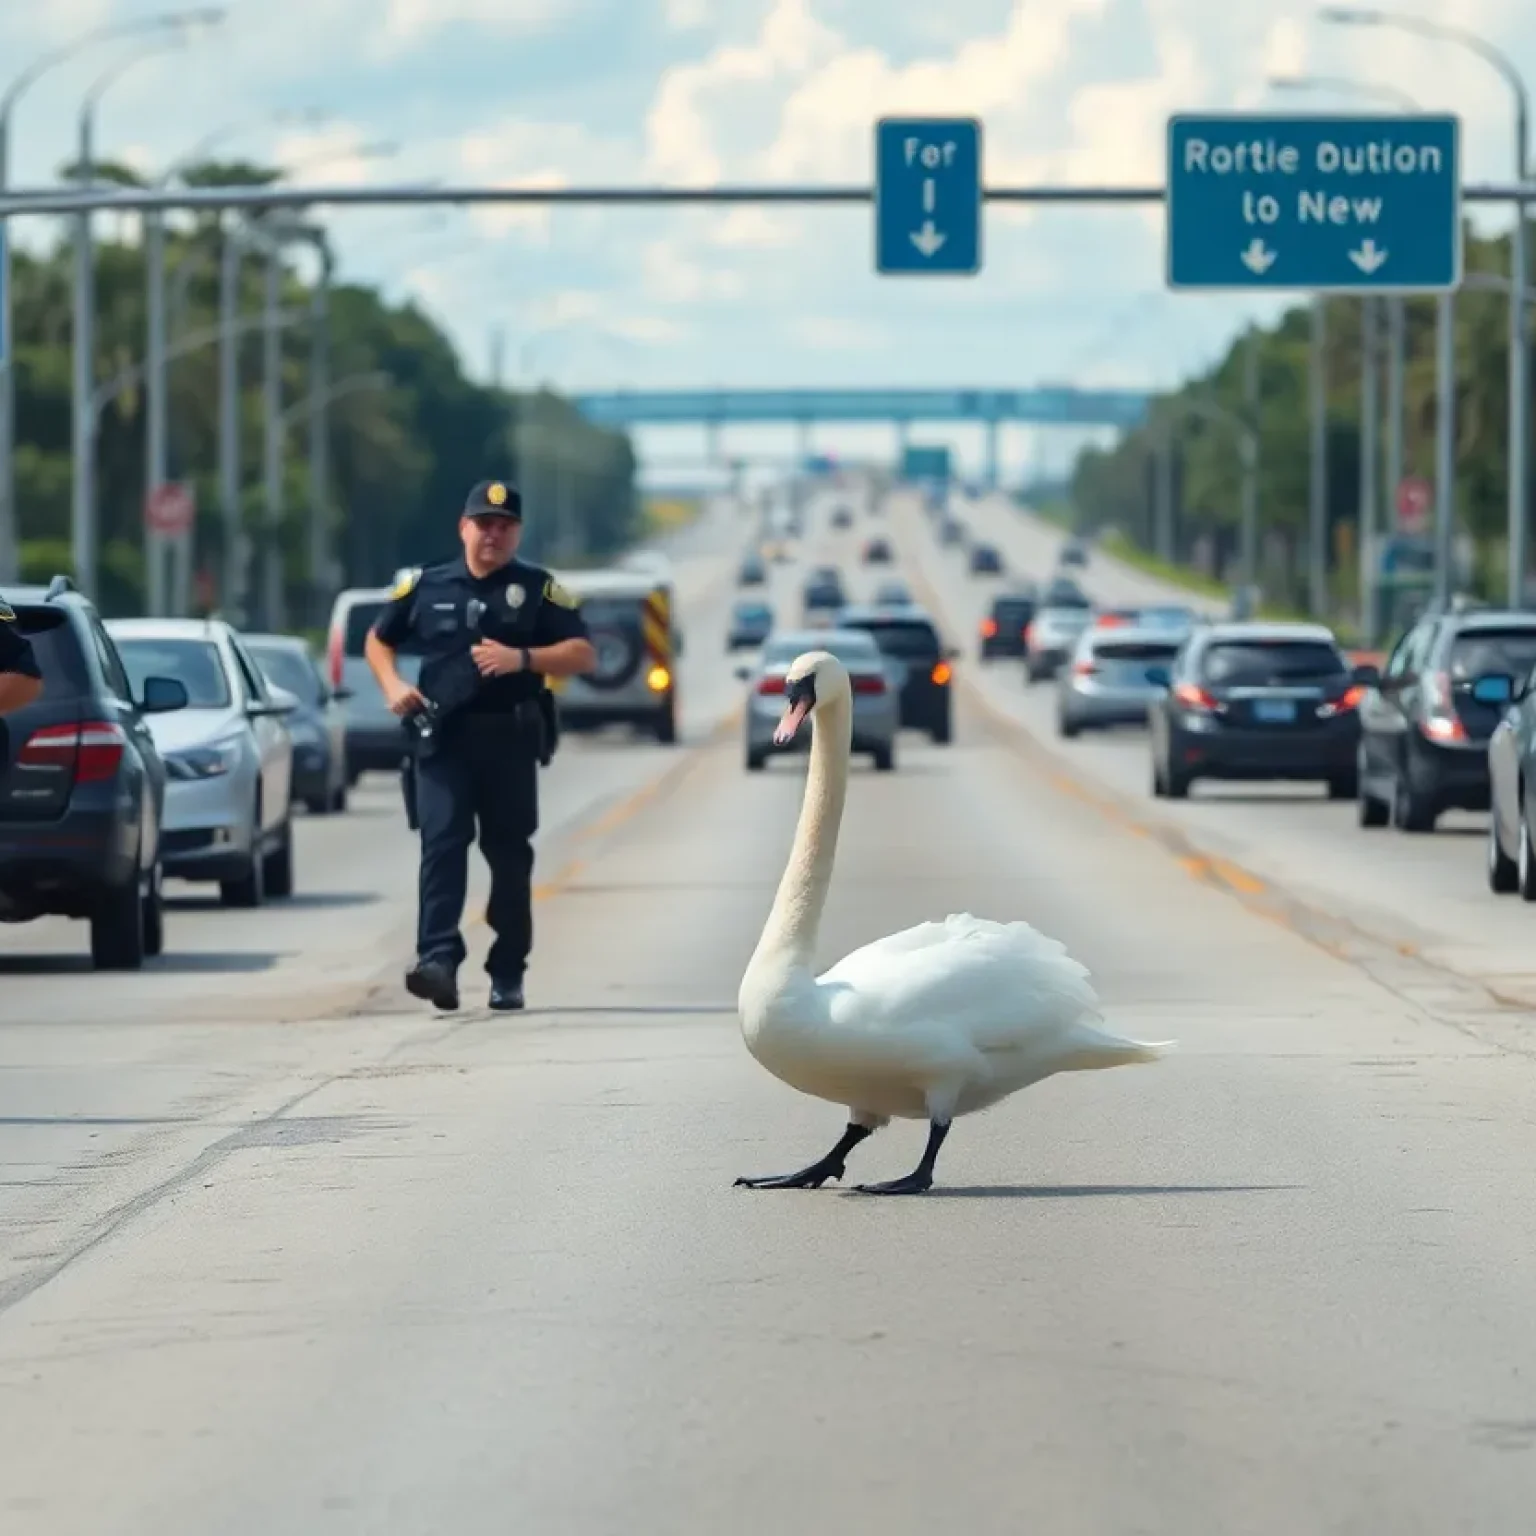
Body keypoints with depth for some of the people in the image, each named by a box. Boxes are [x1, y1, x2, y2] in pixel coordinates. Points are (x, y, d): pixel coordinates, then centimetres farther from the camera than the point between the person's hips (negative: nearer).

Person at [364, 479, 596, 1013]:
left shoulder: (538, 589, 6)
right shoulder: (425, 586, 11)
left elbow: (583, 654, 1)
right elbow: (378, 640, 23)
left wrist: (522, 659, -15)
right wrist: (392, 685, 3)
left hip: (509, 742, 0)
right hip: (443, 741, 0)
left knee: (509, 854, 6)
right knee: (442, 844, -15)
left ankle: (507, 975, 15)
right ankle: (438, 959, -27)